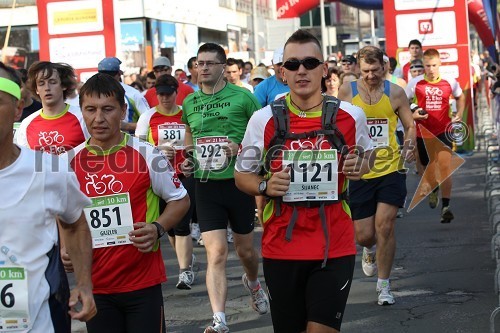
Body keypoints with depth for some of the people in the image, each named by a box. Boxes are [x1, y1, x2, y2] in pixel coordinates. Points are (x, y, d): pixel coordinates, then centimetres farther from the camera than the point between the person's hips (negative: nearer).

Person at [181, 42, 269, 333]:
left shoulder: (242, 97, -6)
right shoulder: (190, 102, 7)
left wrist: (243, 148, -18)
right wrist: (188, 159, 7)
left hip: (239, 182, -2)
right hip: (206, 185, 2)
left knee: (245, 250, 15)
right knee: (216, 253, -11)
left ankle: (253, 283, 49)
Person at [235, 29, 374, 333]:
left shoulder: (351, 116, -1)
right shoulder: (263, 119, -3)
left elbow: (367, 156, 18)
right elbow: (242, 175, 8)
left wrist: (360, 166, -5)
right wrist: (266, 186, -13)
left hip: (335, 248, -1)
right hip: (281, 248, 1)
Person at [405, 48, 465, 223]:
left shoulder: (449, 82, -2)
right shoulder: (415, 83, -5)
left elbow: (460, 97, 19)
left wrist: (459, 114, 4)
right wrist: (412, 115, -15)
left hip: (443, 131, -1)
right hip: (423, 132, 1)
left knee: (445, 166, -18)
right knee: (428, 168, 13)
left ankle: (445, 206, -18)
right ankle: (433, 189, 49)